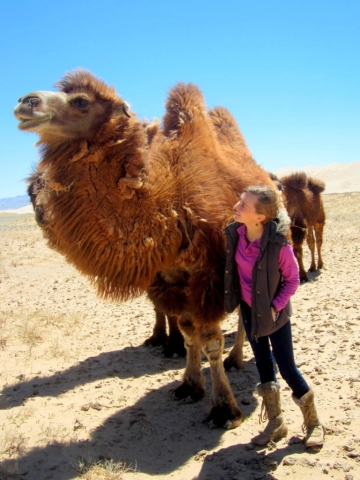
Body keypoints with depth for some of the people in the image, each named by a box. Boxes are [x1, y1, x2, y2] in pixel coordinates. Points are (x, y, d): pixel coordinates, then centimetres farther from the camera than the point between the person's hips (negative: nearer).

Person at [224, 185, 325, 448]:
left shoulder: (279, 245, -28)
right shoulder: (234, 233, -12)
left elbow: (292, 280, -13)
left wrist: (275, 307, -17)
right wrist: (233, 299, 10)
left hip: (274, 312, -5)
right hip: (249, 309, 5)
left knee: (287, 367, 3)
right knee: (263, 365, 15)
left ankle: (313, 422, 27)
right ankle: (275, 423, 31)